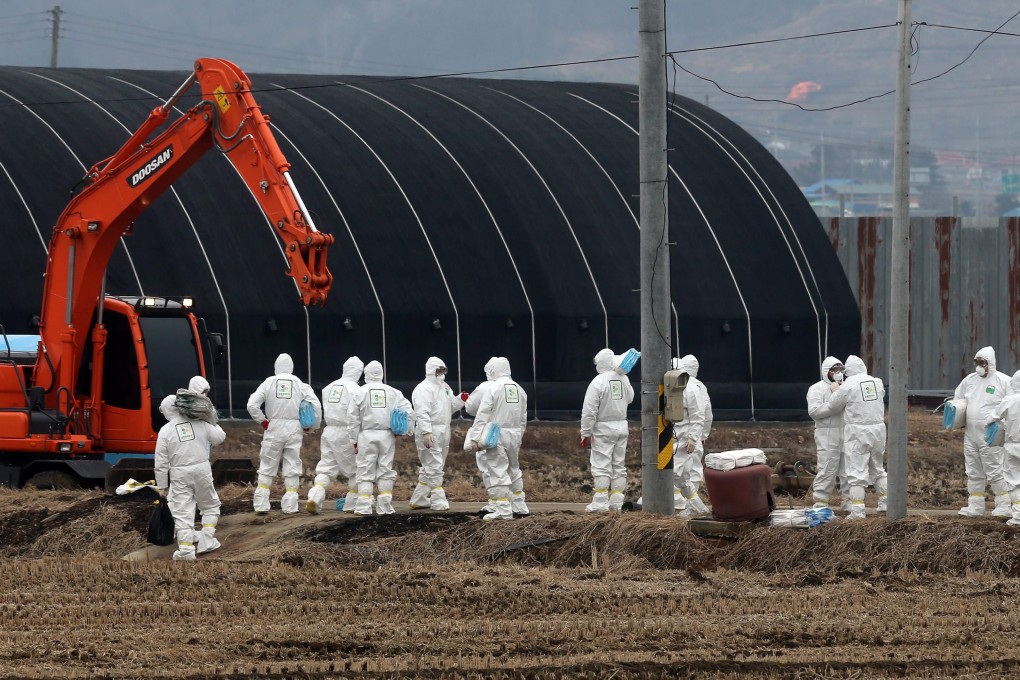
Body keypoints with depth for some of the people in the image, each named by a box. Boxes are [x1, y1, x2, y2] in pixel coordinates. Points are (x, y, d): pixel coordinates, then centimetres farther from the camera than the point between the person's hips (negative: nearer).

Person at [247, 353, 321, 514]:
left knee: (267, 467, 6)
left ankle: (261, 505, 3)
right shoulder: (300, 385, 0)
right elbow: (316, 406, -4)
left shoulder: (269, 383, -1)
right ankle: (290, 505, 6)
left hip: (273, 428, -1)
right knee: (292, 467, 8)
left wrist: (262, 421, 5)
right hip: (294, 429, 1)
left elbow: (252, 405, -7)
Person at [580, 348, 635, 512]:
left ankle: (600, 503, -7)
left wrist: (585, 433, -8)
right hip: (622, 427, 6)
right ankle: (617, 502, 12)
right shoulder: (624, 380, 2)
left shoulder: (597, 383, -15)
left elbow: (589, 411, -15)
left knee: (601, 466, -4)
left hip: (603, 429, -6)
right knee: (619, 465, 11)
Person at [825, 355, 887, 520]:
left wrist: (836, 391, 17)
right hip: (878, 429, 5)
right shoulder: (877, 383, 3)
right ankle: (885, 503, 24)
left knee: (857, 472, -3)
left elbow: (833, 406, -3)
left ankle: (857, 510, -7)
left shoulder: (848, 386, -11)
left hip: (858, 432, -5)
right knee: (878, 469, 21)